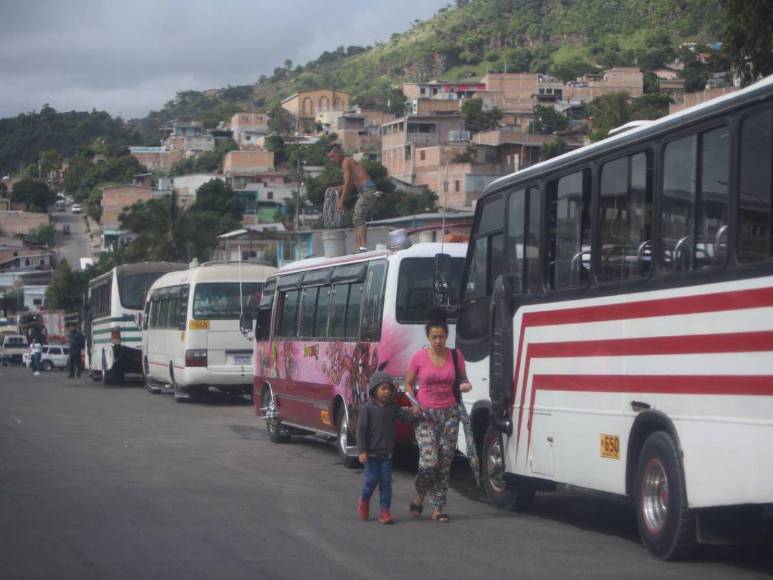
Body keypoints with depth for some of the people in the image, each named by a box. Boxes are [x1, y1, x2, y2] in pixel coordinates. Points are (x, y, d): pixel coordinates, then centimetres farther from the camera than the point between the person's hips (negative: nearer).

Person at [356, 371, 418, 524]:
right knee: (372, 479, -1)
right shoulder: (368, 408, -9)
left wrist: (413, 413, -25)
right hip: (371, 453, -4)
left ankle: (385, 510, 6)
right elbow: (361, 429, -10)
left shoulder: (392, 407, 5)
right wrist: (362, 451, -14)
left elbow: (404, 415, -3)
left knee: (386, 481, 2)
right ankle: (364, 500, 27)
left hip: (387, 453, 4)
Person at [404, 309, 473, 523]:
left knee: (444, 464, 1)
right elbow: (408, 384, 7)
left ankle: (437, 509, 10)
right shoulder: (419, 357, -4)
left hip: (449, 414, 3)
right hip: (425, 414, -3)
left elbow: (462, 380, 15)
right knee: (429, 461, -15)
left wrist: (465, 386, -9)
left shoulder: (455, 356, 2)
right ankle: (419, 497, 13)